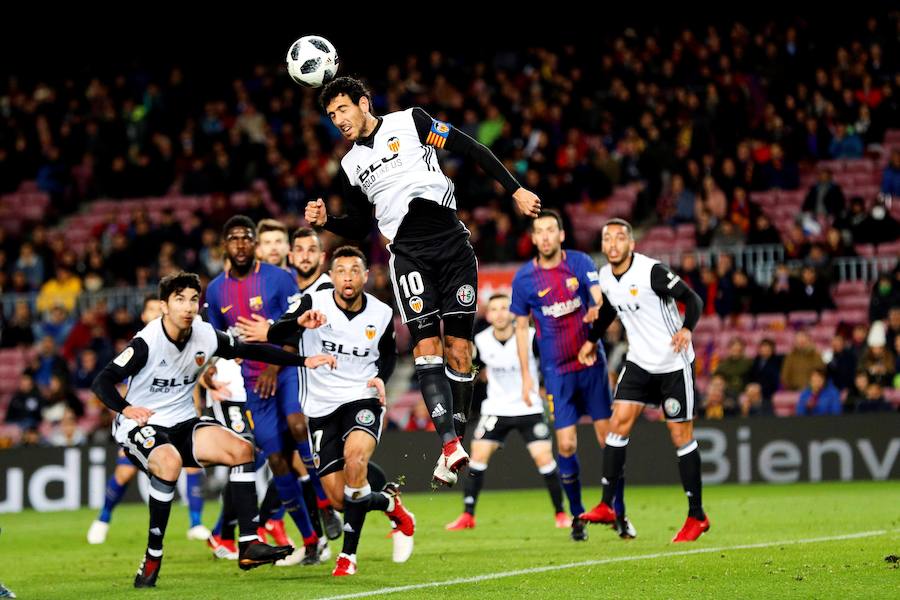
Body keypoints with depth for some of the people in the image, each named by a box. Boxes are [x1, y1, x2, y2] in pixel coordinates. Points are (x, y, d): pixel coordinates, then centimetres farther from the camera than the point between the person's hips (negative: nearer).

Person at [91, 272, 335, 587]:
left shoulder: (206, 336, -4)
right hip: (139, 426, -6)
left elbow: (251, 350, 9)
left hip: (182, 423, 6)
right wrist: (125, 408, -39)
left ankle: (248, 545, -11)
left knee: (241, 449, -11)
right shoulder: (147, 342, -20)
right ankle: (152, 558, -24)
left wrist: (304, 361, 5)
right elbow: (102, 382, -20)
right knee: (170, 462, -36)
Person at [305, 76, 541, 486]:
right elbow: (360, 228, 26)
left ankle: (458, 439, 1)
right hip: (409, 255, 2)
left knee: (457, 345, -5)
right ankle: (450, 446, -25)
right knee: (427, 346, -15)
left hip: (452, 242, -2)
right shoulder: (350, 166, 20)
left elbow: (472, 150, 5)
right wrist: (326, 221, 7)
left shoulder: (410, 122, 7)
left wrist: (515, 191, -1)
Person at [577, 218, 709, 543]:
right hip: (639, 361, 6)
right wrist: (592, 340, 21)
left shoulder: (652, 271, -19)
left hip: (673, 362, -6)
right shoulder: (605, 277, 2)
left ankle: (697, 516, 8)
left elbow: (693, 299, -18)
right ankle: (607, 505, -4)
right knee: (618, 422, -6)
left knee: (681, 436, -2)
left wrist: (686, 329, -34)